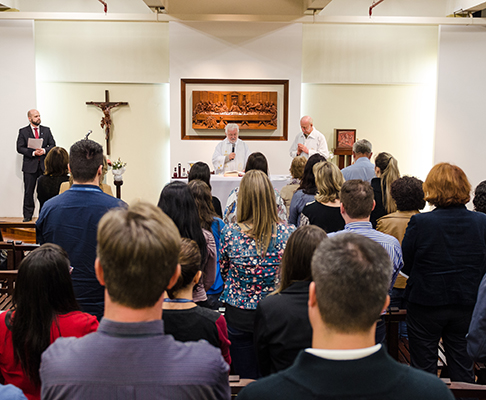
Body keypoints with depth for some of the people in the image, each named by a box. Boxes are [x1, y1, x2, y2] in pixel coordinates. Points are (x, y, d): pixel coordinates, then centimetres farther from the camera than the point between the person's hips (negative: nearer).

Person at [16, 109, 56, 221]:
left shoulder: (46, 130, 11)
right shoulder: (23, 132, 5)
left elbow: (52, 145, 8)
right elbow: (19, 148, -2)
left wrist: (44, 150, -11)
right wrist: (33, 152, -14)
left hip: (45, 165, 1)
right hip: (30, 166, -1)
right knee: (28, 191, 2)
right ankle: (27, 215, 9)